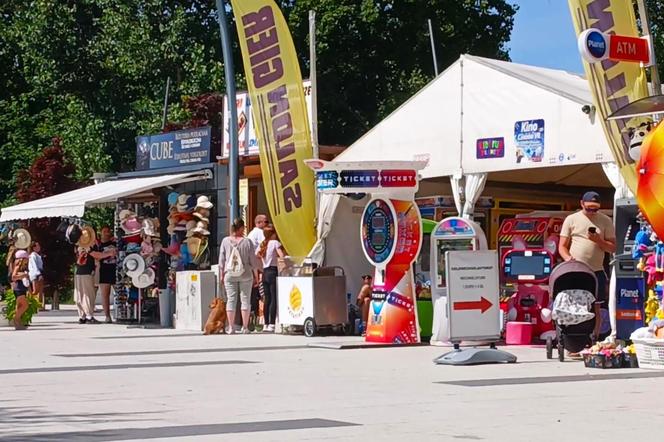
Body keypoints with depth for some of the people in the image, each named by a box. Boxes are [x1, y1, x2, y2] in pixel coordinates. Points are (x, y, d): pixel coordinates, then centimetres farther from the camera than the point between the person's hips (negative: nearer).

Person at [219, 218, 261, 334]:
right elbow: (253, 261, -3)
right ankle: (245, 327, 3)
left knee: (231, 299, 5)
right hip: (245, 275, -1)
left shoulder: (225, 241, -2)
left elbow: (221, 260, 2)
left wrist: (222, 275, 11)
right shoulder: (247, 242, -7)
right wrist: (256, 276, 8)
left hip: (229, 275, 2)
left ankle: (230, 327, 3)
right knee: (245, 300, 5)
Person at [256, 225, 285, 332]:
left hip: (265, 272, 6)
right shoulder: (275, 243, -6)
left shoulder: (261, 245, 12)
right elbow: (282, 256, -16)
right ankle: (271, 324, -11)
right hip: (273, 272, -6)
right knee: (274, 299, -6)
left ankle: (266, 324, 11)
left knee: (267, 299, 10)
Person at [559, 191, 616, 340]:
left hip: (596, 271, 1)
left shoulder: (606, 221, 6)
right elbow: (562, 246, 5)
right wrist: (568, 258, -15)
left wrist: (598, 240, -12)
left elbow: (613, 248, 6)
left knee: (595, 309, 4)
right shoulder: (571, 219, 4)